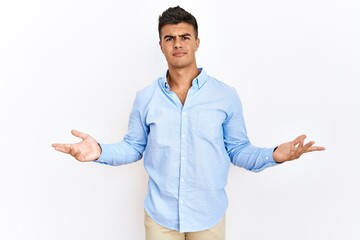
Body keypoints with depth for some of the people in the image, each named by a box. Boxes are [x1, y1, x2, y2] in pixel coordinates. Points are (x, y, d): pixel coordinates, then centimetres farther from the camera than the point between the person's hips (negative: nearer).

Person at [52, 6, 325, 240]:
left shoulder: (226, 96, -6)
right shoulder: (145, 97, -3)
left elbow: (238, 149, -1)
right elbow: (133, 147, 3)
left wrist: (274, 155, -17)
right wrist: (100, 151, -13)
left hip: (209, 214, 0)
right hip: (160, 214, 1)